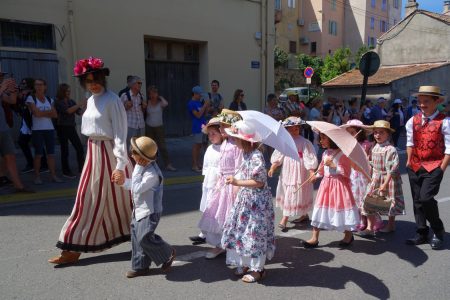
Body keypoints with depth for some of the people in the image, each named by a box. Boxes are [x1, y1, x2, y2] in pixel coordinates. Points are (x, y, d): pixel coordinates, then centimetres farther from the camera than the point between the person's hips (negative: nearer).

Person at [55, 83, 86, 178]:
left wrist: (84, 106, -12)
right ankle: (66, 172, 11)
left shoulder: (71, 101, 9)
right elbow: (68, 111, -21)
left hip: (71, 127, 5)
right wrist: (80, 104, -22)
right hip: (62, 128, -5)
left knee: (80, 148, 2)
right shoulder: (58, 102, -7)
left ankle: (81, 168, 12)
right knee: (65, 151, 1)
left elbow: (80, 113, 4)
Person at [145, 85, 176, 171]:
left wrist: (160, 97, -9)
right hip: (149, 127, 1)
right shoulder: (147, 103, 1)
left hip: (159, 127, -1)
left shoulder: (160, 103, 0)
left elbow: (166, 103, -22)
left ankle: (167, 165, -2)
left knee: (162, 146, -4)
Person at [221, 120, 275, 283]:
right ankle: (245, 263, 32)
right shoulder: (246, 153, 5)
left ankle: (258, 269, 19)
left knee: (254, 233, 2)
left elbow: (259, 182, -24)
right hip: (245, 199, 9)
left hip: (257, 202, -9)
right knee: (242, 230, 16)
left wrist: (237, 182, -25)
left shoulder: (256, 156, -23)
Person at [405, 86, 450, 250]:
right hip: (415, 167, 5)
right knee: (417, 201, 10)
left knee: (426, 198, -17)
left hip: (433, 168, -5)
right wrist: (409, 161, 12)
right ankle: (421, 234, 24)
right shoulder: (413, 121, 6)